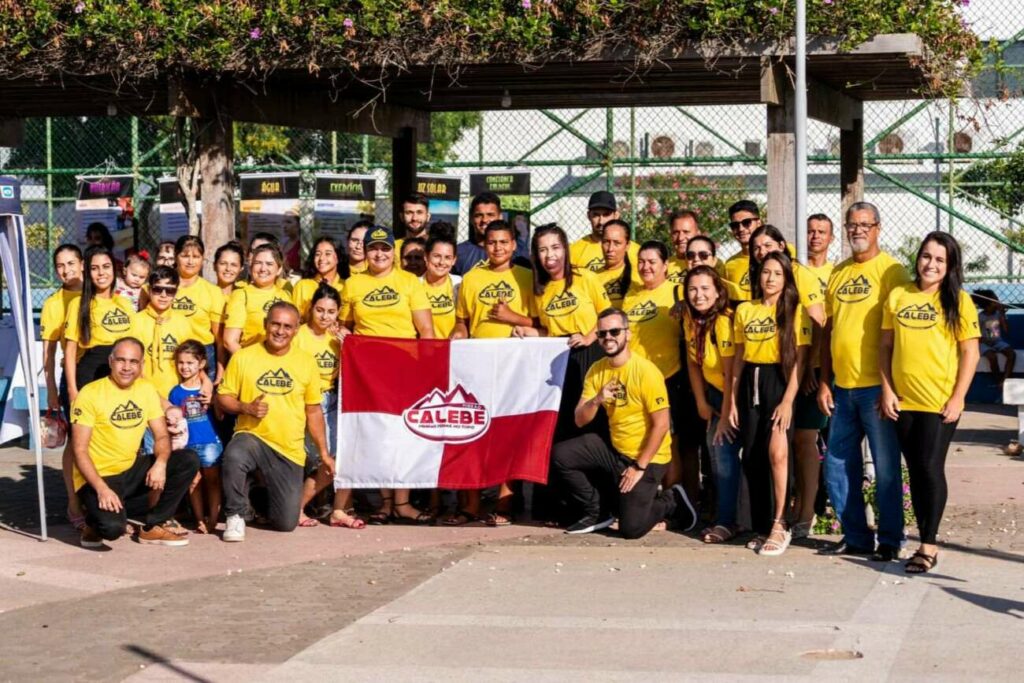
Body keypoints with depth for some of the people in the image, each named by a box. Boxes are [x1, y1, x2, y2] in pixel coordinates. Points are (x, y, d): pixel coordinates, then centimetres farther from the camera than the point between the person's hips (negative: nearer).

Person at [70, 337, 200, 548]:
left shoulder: (146, 389, 5)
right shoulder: (90, 394, -13)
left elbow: (162, 436, 3)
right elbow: (80, 450, -15)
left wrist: (160, 463, -20)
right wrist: (101, 488, -27)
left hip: (132, 470, 6)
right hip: (98, 476, -6)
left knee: (189, 461, -12)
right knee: (112, 527, -33)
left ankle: (152, 527, 0)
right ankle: (94, 525, 7)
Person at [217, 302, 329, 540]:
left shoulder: (306, 362, 5)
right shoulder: (243, 357, -2)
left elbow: (313, 410, 12)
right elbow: (223, 397, 2)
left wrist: (324, 452, 12)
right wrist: (246, 407, -18)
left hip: (290, 450, 2)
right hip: (251, 437, -2)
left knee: (286, 523, 0)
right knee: (233, 456, -40)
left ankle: (264, 498, 37)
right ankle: (235, 516, -15)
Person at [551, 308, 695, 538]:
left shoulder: (646, 372, -20)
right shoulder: (596, 370, -1)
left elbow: (660, 425, -20)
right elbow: (580, 421, -1)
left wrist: (639, 467, -19)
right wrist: (596, 400, -22)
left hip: (647, 458, -6)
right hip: (614, 449, 6)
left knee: (631, 527, -15)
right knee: (561, 456, -10)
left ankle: (671, 502, 16)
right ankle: (597, 513, 7)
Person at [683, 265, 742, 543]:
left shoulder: (724, 321, -25)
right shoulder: (691, 319, -2)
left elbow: (730, 373, -23)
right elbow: (693, 361, 8)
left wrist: (725, 416, -20)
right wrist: (701, 402, 4)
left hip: (735, 393, -8)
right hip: (715, 392, 8)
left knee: (724, 447, -15)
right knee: (714, 447, 8)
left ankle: (727, 521, -8)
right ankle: (723, 515, 21)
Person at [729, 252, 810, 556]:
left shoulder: (795, 310, -2)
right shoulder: (744, 310, 11)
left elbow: (799, 359, -7)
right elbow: (738, 358, 14)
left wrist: (788, 400, -15)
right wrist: (733, 400, 9)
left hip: (779, 382, -5)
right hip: (750, 384, 5)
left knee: (776, 452, -19)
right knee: (752, 458, 5)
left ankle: (778, 526, -11)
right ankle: (762, 527, 16)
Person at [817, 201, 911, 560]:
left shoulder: (891, 270, -5)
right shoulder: (838, 273, 13)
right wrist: (824, 381, 11)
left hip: (877, 386, -6)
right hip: (843, 387, 6)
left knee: (886, 467, 0)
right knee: (838, 467, 10)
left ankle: (890, 540, 9)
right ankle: (856, 537, 21)